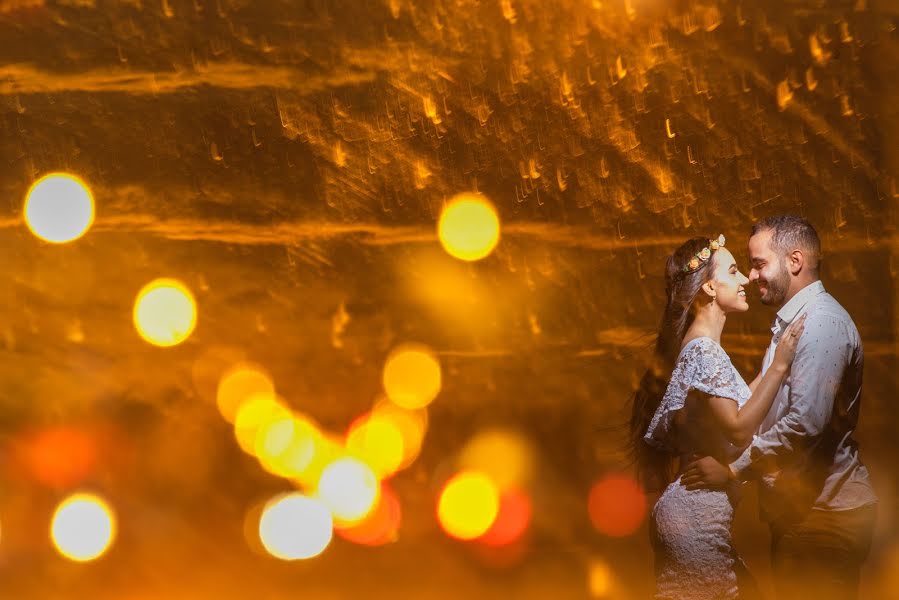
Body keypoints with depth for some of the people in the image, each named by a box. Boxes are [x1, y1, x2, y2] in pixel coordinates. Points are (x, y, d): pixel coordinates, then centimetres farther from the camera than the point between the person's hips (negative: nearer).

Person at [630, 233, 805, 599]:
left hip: (694, 512, 10)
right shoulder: (703, 350, -16)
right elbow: (737, 432, -19)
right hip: (698, 517, -10)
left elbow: (735, 407, 13)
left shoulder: (702, 346, 15)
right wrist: (779, 366, -17)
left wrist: (773, 364, 13)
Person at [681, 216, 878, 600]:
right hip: (796, 509, 10)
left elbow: (806, 422, -27)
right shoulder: (791, 322, 17)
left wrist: (734, 469, -22)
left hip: (824, 513, -10)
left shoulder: (821, 323, -17)